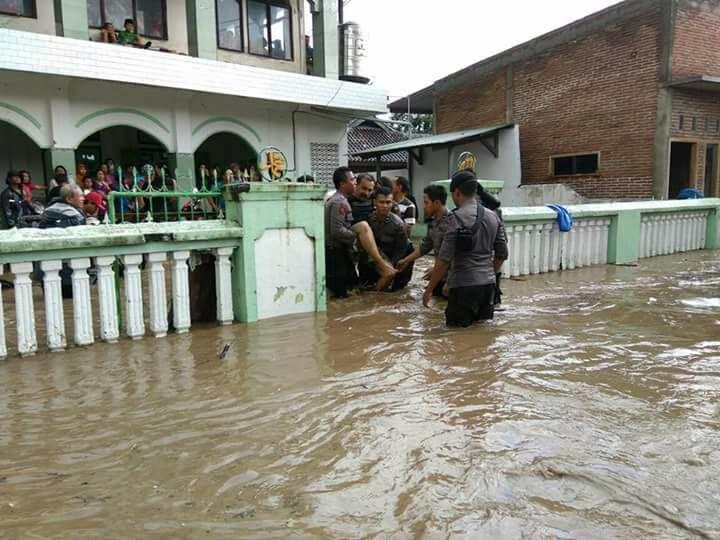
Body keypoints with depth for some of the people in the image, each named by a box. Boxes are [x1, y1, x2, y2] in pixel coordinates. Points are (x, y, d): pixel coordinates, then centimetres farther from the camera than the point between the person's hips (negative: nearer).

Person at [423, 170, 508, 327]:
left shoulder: (457, 218, -13)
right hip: (488, 284, 6)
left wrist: (429, 289, -8)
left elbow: (444, 259, -15)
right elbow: (502, 254, 12)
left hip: (464, 285, -6)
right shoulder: (493, 217, 7)